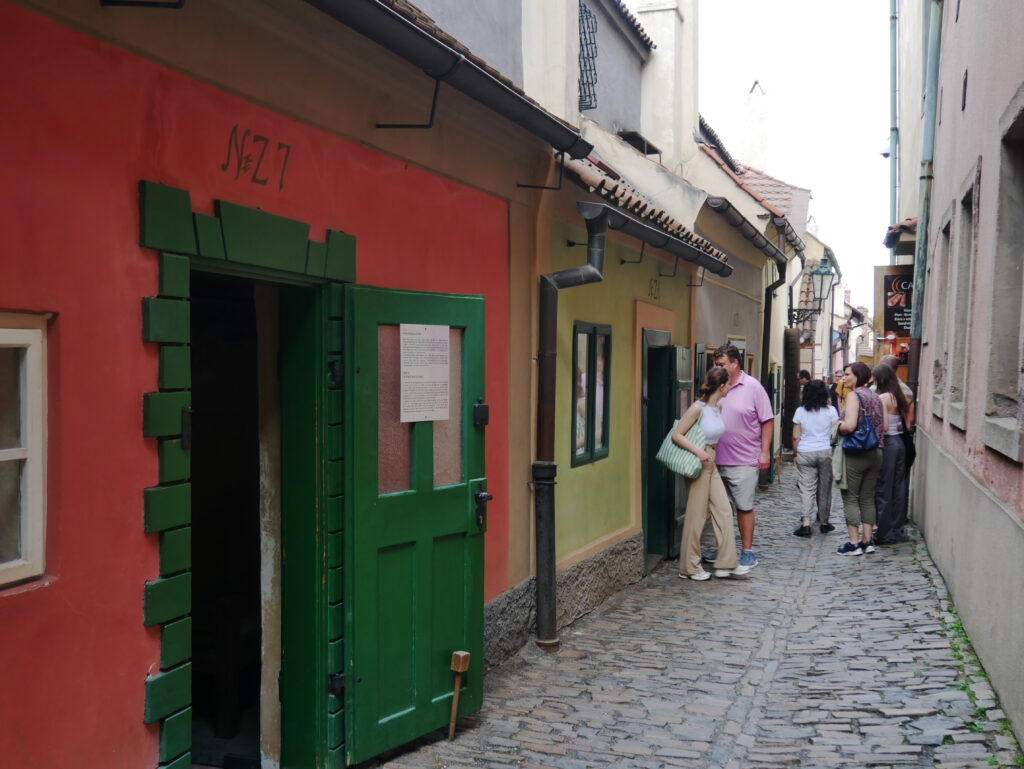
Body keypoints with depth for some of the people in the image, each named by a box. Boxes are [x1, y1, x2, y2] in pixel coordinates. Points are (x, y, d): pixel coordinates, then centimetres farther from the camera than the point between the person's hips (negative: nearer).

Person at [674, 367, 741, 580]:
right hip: (698, 464, -8)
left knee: (724, 511, 6)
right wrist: (698, 451, -24)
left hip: (711, 463, 8)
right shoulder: (698, 408, -15)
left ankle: (725, 564, 13)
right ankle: (690, 568, 10)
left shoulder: (717, 408, 8)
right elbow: (676, 435, -16)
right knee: (696, 515, -1)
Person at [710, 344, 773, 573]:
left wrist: (765, 451, -7)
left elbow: (767, 421, 0)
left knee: (744, 507, 1)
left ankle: (747, 553, 9)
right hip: (716, 460, 4)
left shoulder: (753, 387, -2)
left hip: (743, 461, -4)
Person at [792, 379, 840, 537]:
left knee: (807, 488, -1)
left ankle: (805, 523, -12)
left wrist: (795, 454, 9)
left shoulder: (800, 411, -1)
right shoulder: (831, 410, -1)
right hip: (826, 452, 0)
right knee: (825, 488, 11)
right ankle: (824, 522, 20)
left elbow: (796, 437, -1)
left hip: (805, 453, 0)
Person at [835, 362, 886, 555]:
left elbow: (850, 425, -21)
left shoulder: (854, 395, -10)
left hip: (855, 454, -7)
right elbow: (884, 426, 9)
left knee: (850, 498, 0)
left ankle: (854, 543, -1)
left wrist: (837, 428, -2)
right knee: (868, 498, 12)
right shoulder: (876, 397, 11)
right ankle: (867, 542, 14)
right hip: (875, 453, 7)